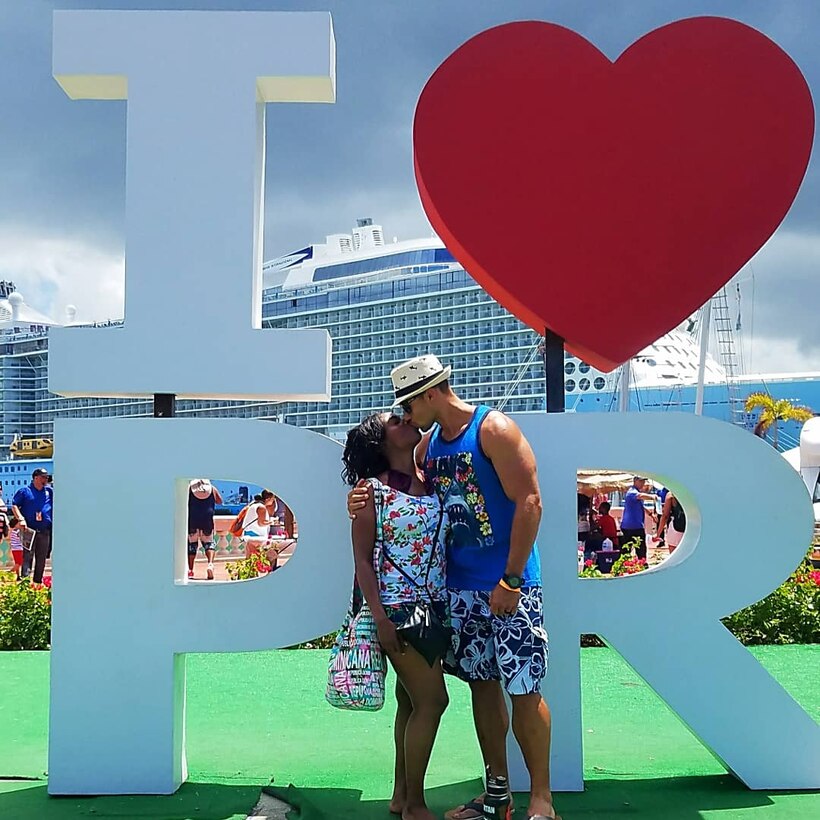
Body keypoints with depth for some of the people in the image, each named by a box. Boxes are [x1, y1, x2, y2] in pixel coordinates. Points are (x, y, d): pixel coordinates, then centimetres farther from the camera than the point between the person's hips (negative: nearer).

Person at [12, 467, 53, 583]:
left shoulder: (50, 491, 14)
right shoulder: (24, 491, 4)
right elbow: (14, 505, -1)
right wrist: (21, 519, -13)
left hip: (45, 531, 4)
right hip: (29, 530, -4)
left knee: (41, 559, 8)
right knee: (27, 556, -9)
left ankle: (38, 582, 16)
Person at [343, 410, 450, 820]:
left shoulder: (433, 481, 7)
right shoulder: (372, 490, -8)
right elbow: (362, 560, -9)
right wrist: (380, 619, -14)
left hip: (436, 605, 6)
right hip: (397, 609, -6)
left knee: (411, 701, 13)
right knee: (432, 700, -7)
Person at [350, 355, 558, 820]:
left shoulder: (494, 429, -11)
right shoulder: (429, 444, 11)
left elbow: (529, 503, -16)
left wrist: (511, 580, -19)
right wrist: (367, 501, -1)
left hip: (509, 585, -7)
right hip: (462, 585, 7)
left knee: (523, 689, -4)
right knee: (481, 683, 12)